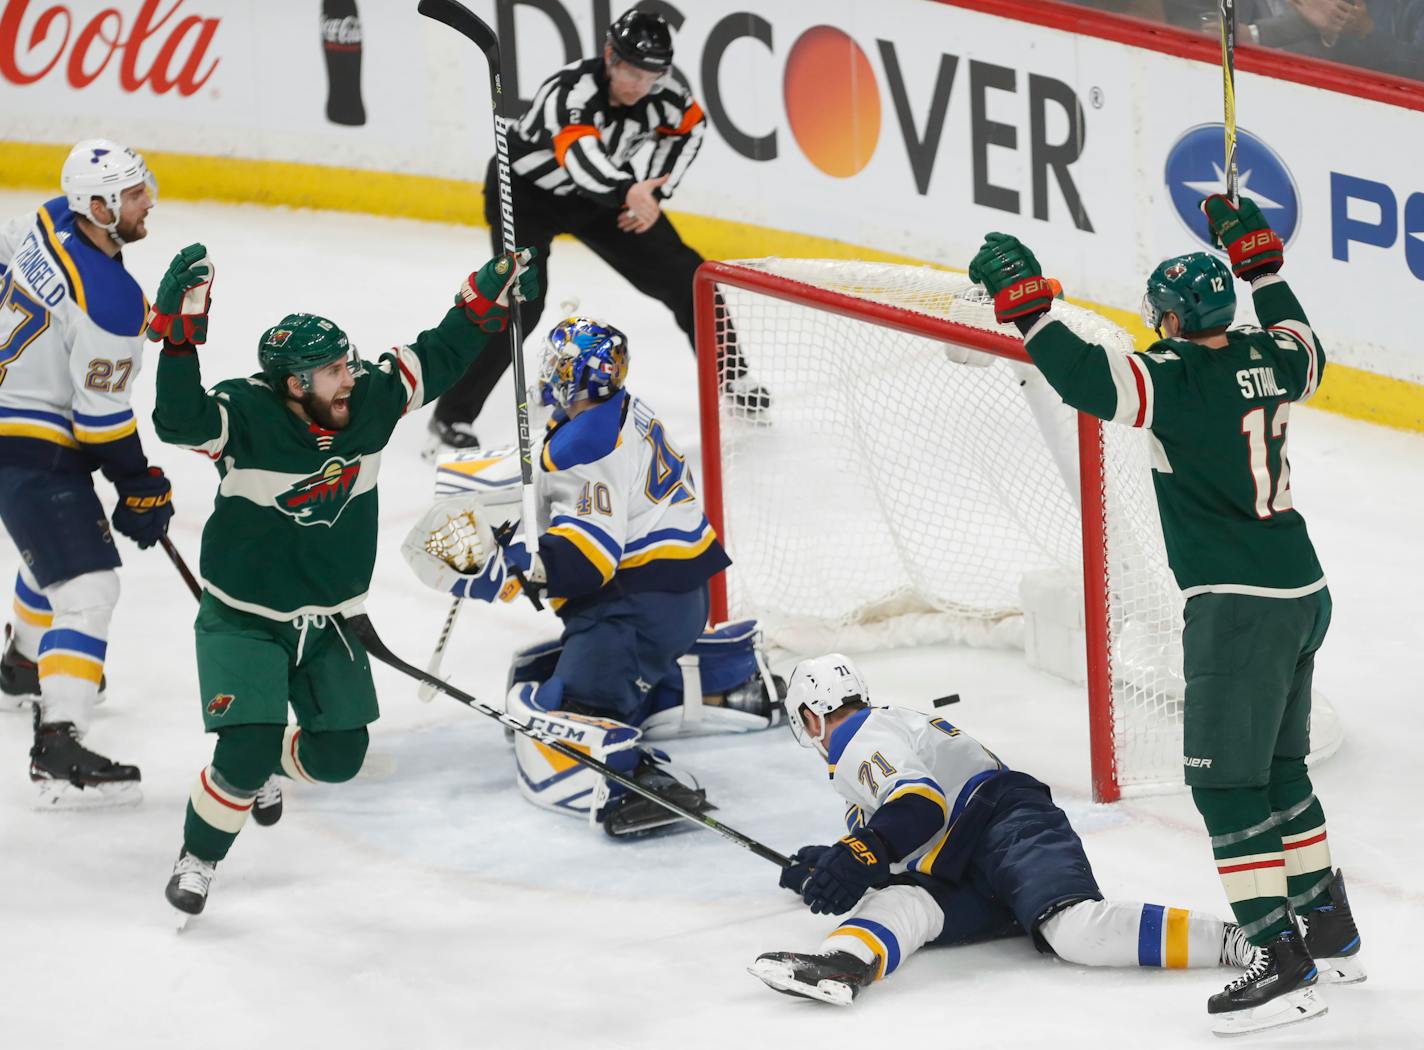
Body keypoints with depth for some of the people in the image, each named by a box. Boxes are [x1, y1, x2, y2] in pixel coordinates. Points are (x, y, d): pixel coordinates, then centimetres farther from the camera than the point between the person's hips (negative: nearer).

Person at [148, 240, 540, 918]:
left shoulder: (369, 404, -9)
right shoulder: (246, 417, -24)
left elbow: (435, 359, 4)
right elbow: (181, 421, -43)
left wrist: (487, 299, -3)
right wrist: (181, 331, -53)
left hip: (324, 622, 5)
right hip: (242, 619, -5)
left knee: (339, 755, 11)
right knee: (247, 748, -19)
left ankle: (269, 766, 47)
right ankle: (197, 858, 6)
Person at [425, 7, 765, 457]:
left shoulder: (661, 91, -19)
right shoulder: (569, 91, -38)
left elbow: (688, 126, 3)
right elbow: (580, 153, -56)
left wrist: (654, 193, -6)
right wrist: (630, 192, -74)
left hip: (605, 191, 6)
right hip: (526, 192, -6)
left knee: (679, 275, 3)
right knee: (519, 304, -23)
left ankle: (729, 374, 24)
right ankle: (451, 418, -15)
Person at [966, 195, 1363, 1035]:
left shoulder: (1178, 379, -17)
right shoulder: (1266, 359, 6)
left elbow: (1089, 380, -29)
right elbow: (1306, 351, 30)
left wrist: (1026, 300, -22)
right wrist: (1261, 261, 32)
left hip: (1241, 608, -9)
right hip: (1302, 592, 9)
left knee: (1226, 781, -5)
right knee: (1278, 769, 23)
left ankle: (1287, 965, -8)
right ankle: (1332, 933, 32)